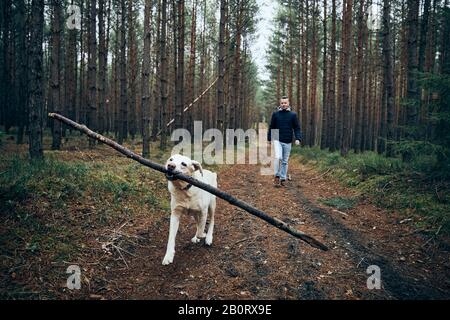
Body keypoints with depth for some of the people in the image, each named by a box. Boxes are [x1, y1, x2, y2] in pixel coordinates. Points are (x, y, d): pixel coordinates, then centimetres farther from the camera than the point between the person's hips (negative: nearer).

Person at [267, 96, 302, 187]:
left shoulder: (293, 115, 3)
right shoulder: (275, 114, 3)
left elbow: (297, 128, 3)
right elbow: (271, 127, 10)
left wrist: (298, 138, -11)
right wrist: (269, 138, 8)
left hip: (288, 142, 1)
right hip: (277, 140, -1)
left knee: (285, 161, 8)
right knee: (278, 157, -21)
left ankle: (283, 179, 19)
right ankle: (277, 176, -7)